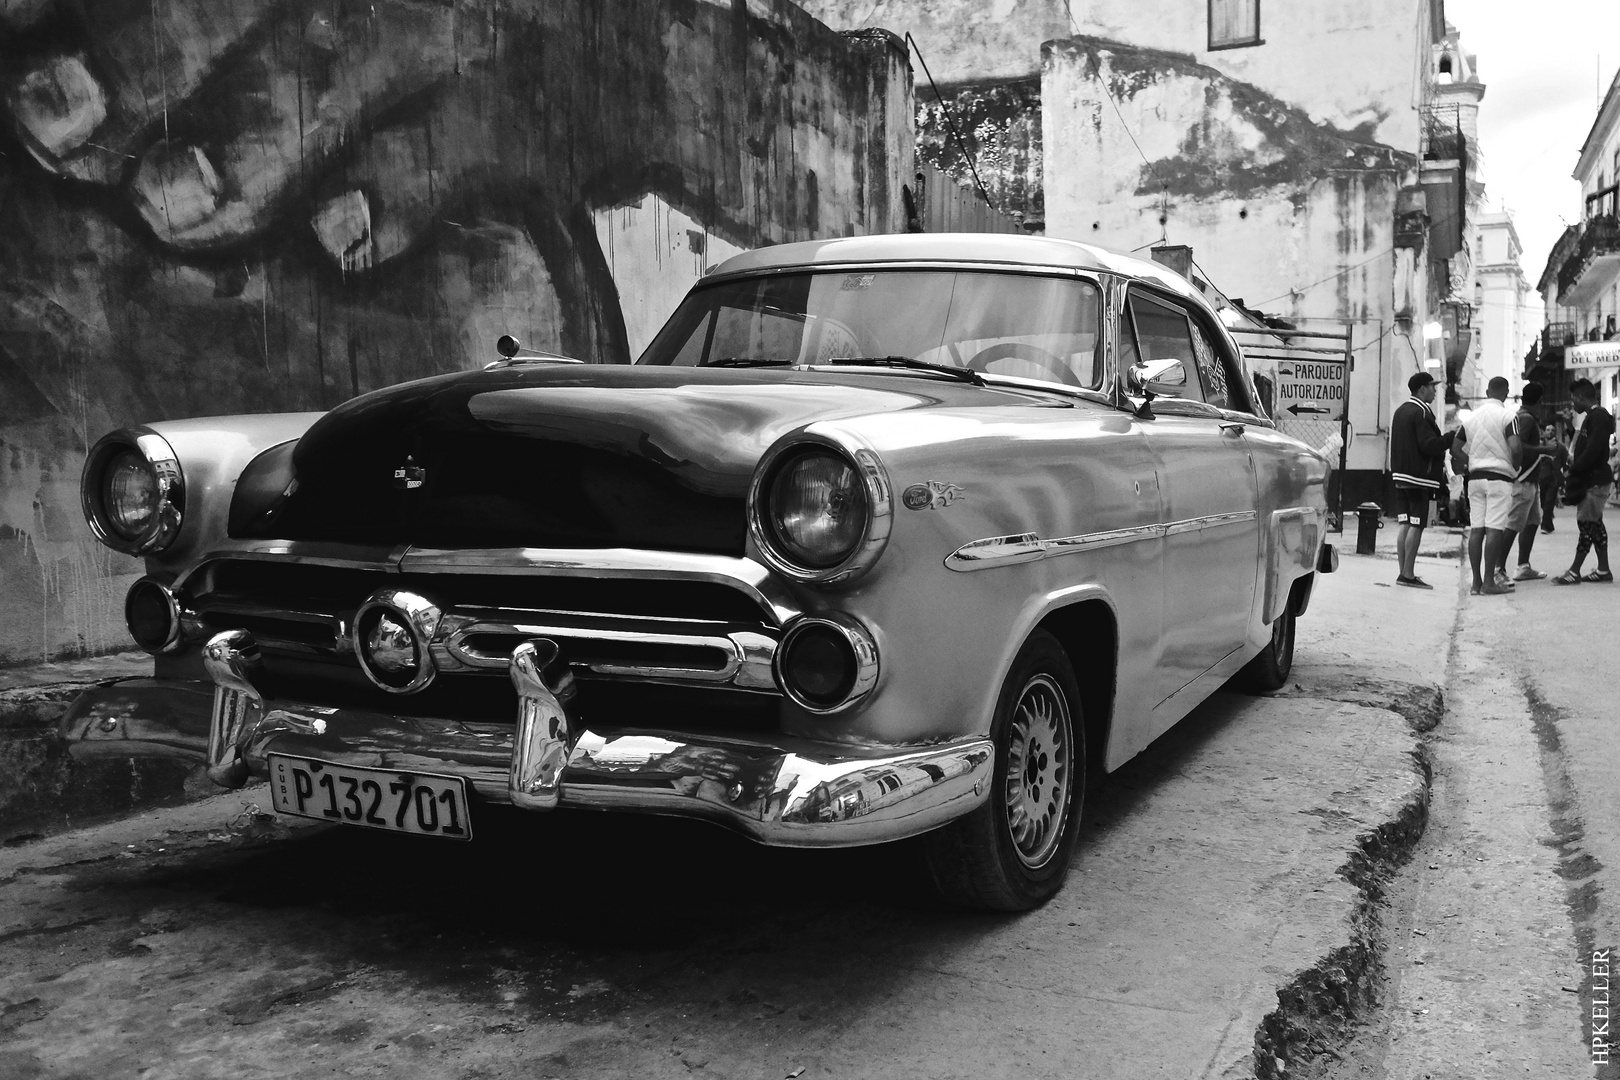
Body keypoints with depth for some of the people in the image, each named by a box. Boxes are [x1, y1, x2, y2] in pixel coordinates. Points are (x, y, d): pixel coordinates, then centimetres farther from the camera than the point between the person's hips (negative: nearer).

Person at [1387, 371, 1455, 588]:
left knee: (1405, 525, 9)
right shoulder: (1421, 412, -12)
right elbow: (1429, 444, -19)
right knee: (1416, 526, -7)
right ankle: (1408, 574, -8)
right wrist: (1452, 437, -10)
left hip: (1401, 475, 9)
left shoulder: (1401, 410, 17)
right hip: (1419, 476, -9)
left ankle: (1403, 572, 10)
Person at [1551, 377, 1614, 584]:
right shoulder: (1592, 417, 16)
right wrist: (1572, 470, 7)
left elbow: (1592, 451, -22)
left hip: (1595, 480, -10)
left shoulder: (1598, 417, -15)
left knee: (1586, 523, -8)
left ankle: (1574, 572, -8)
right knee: (1594, 524, 12)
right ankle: (1603, 570, 16)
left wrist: (1572, 471, -16)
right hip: (1591, 479, 10)